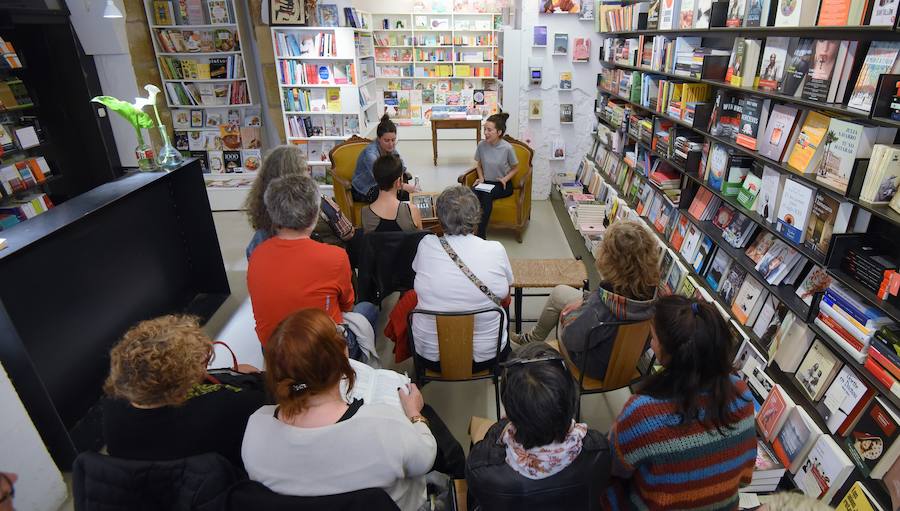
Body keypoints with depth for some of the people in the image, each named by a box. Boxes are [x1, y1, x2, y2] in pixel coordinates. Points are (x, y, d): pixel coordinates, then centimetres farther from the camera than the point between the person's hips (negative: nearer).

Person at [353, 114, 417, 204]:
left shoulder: (390, 147, -7)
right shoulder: (370, 153, -30)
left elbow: (402, 167, -3)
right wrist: (403, 186, -50)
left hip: (379, 185, 7)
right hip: (363, 191, -7)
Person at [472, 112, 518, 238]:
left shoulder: (507, 148, -13)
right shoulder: (481, 145, -4)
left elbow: (515, 168, 3)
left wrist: (505, 179, -14)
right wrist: (481, 177, -3)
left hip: (502, 185, -3)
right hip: (486, 182, 3)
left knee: (487, 195, -35)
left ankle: (481, 235, -28)